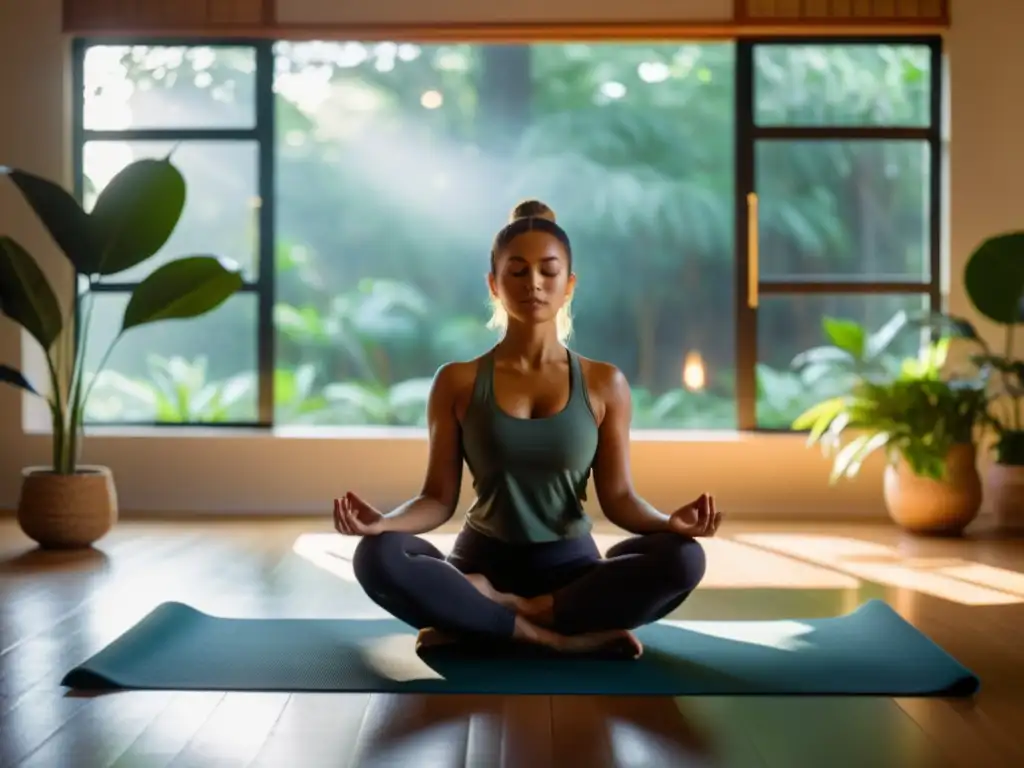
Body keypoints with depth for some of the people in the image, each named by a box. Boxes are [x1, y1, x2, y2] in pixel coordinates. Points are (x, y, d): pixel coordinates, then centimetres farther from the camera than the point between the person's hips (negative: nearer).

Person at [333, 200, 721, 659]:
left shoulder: (604, 383, 2)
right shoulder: (457, 382, 0)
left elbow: (617, 496, 0)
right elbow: (439, 497, -1)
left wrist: (668, 522, -22)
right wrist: (383, 521, -23)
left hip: (570, 567, 1)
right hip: (482, 561, -1)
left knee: (682, 558, -29)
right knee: (377, 557, -31)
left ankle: (485, 611, -22)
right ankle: (555, 637, -26)